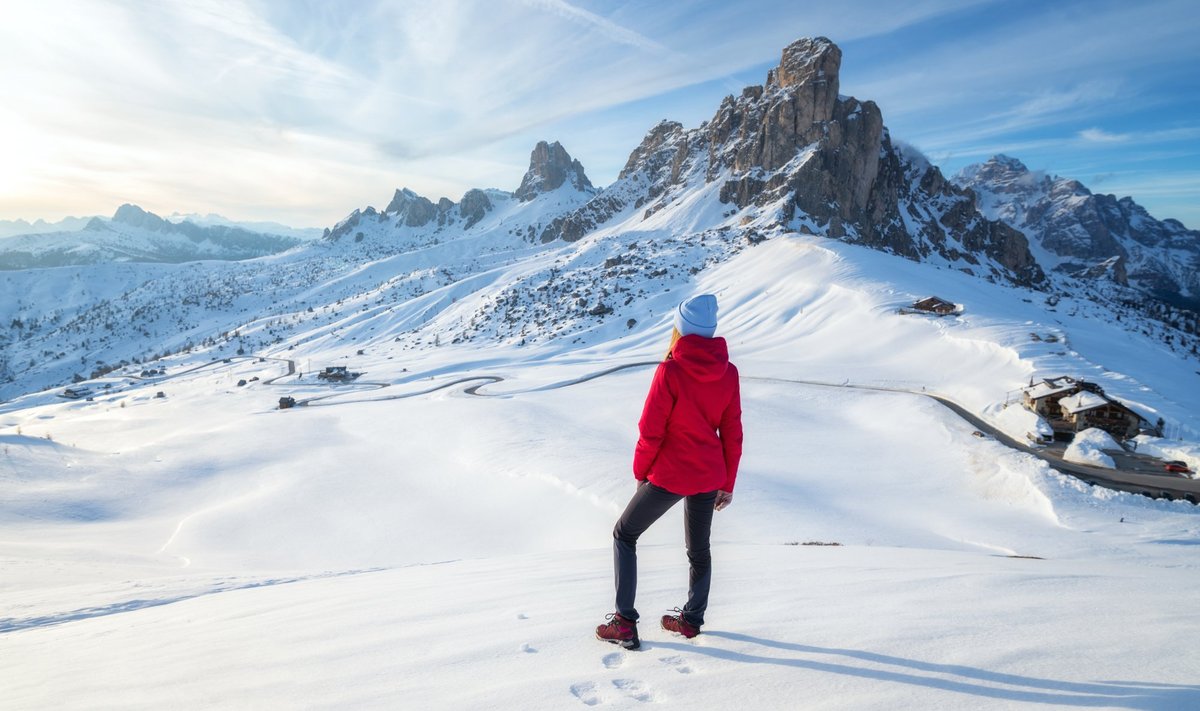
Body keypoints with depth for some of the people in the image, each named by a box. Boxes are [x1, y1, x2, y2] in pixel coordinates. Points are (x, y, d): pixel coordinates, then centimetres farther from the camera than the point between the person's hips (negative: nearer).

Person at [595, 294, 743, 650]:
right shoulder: (728, 372, -3)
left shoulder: (671, 371, -19)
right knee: (699, 548, 24)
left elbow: (651, 430, -16)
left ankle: (625, 623, 13)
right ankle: (692, 619, 40)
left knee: (624, 535, 13)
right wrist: (727, 484, 13)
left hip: (669, 475, -5)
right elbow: (732, 433, 3)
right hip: (709, 477, 6)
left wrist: (640, 471, 1)